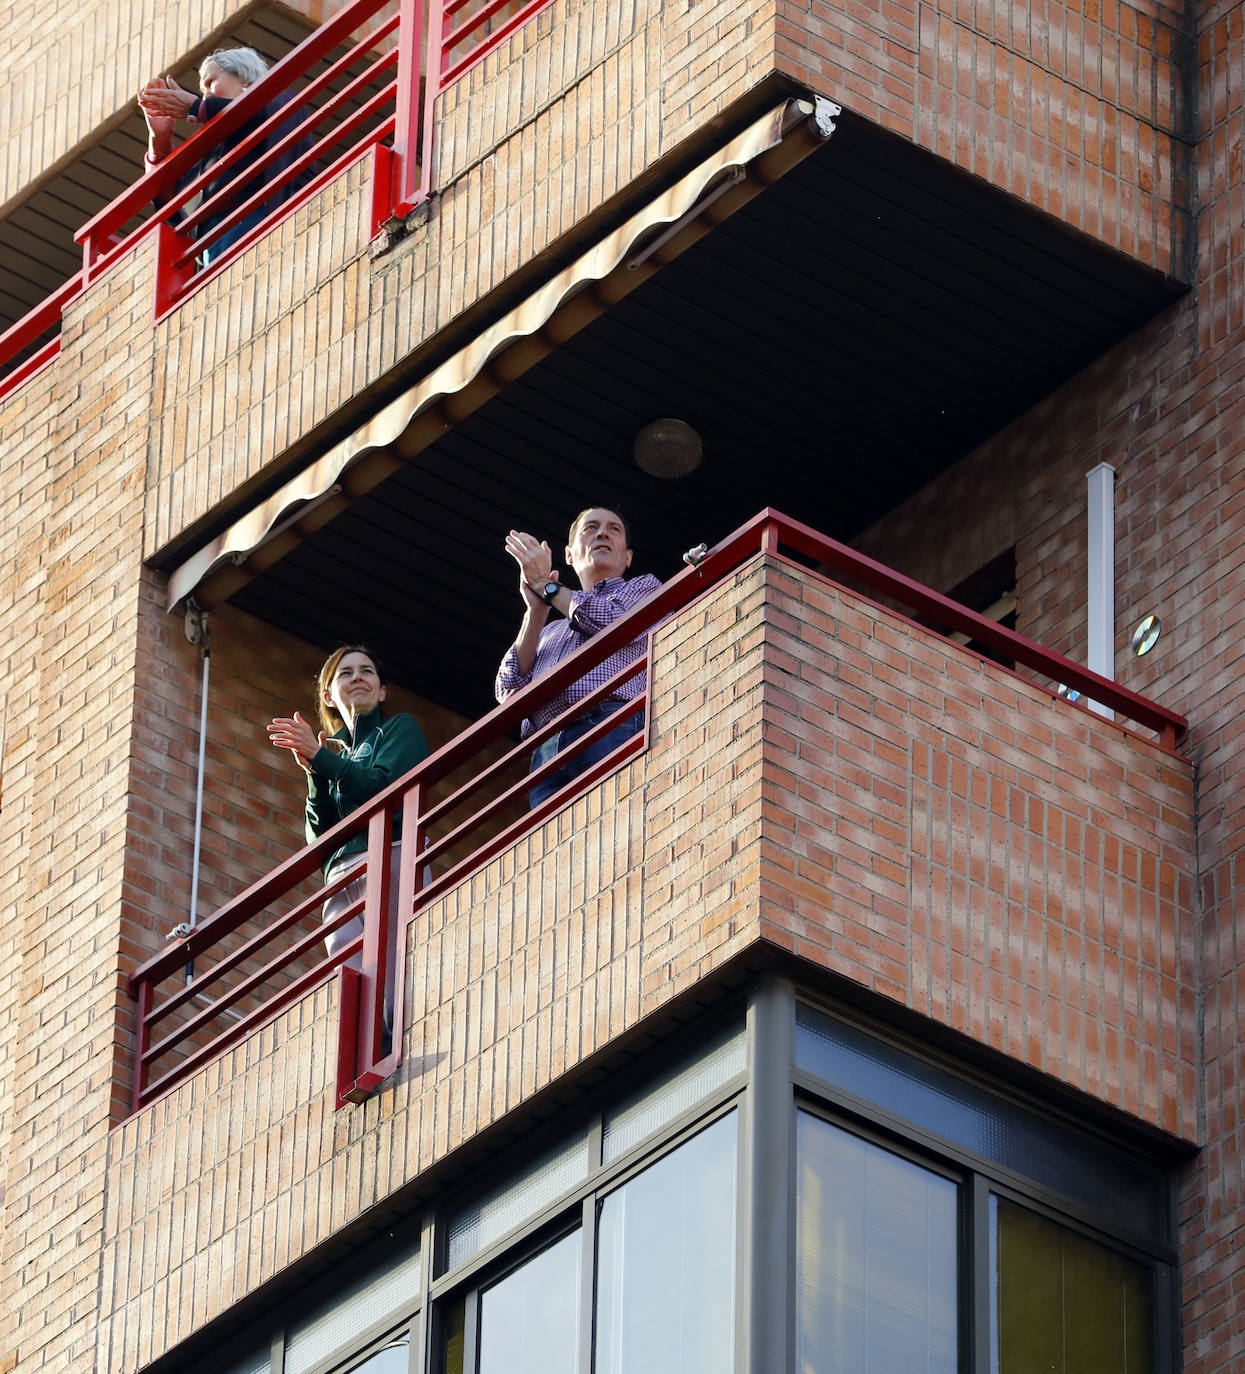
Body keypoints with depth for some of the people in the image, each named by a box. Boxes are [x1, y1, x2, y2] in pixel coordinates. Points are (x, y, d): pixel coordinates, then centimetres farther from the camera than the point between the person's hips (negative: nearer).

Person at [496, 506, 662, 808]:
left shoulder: (644, 588, 28)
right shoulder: (550, 631, 38)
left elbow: (617, 622, 4)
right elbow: (508, 691, 22)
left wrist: (545, 585, 17)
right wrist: (536, 612, 13)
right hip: (546, 752, 4)